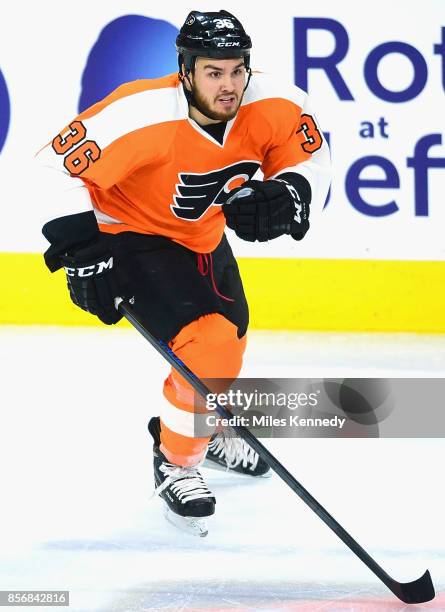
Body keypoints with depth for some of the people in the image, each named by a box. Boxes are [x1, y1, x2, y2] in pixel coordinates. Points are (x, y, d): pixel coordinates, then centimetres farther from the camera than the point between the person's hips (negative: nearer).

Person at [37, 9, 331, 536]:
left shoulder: (274, 106, -22)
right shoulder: (141, 114, -36)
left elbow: (310, 158, -8)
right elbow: (56, 165, -30)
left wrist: (289, 195, -30)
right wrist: (81, 249, -33)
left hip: (201, 234, 7)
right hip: (130, 235, -7)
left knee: (230, 339, 23)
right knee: (208, 345, -20)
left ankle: (203, 429, 55)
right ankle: (175, 463, 5)